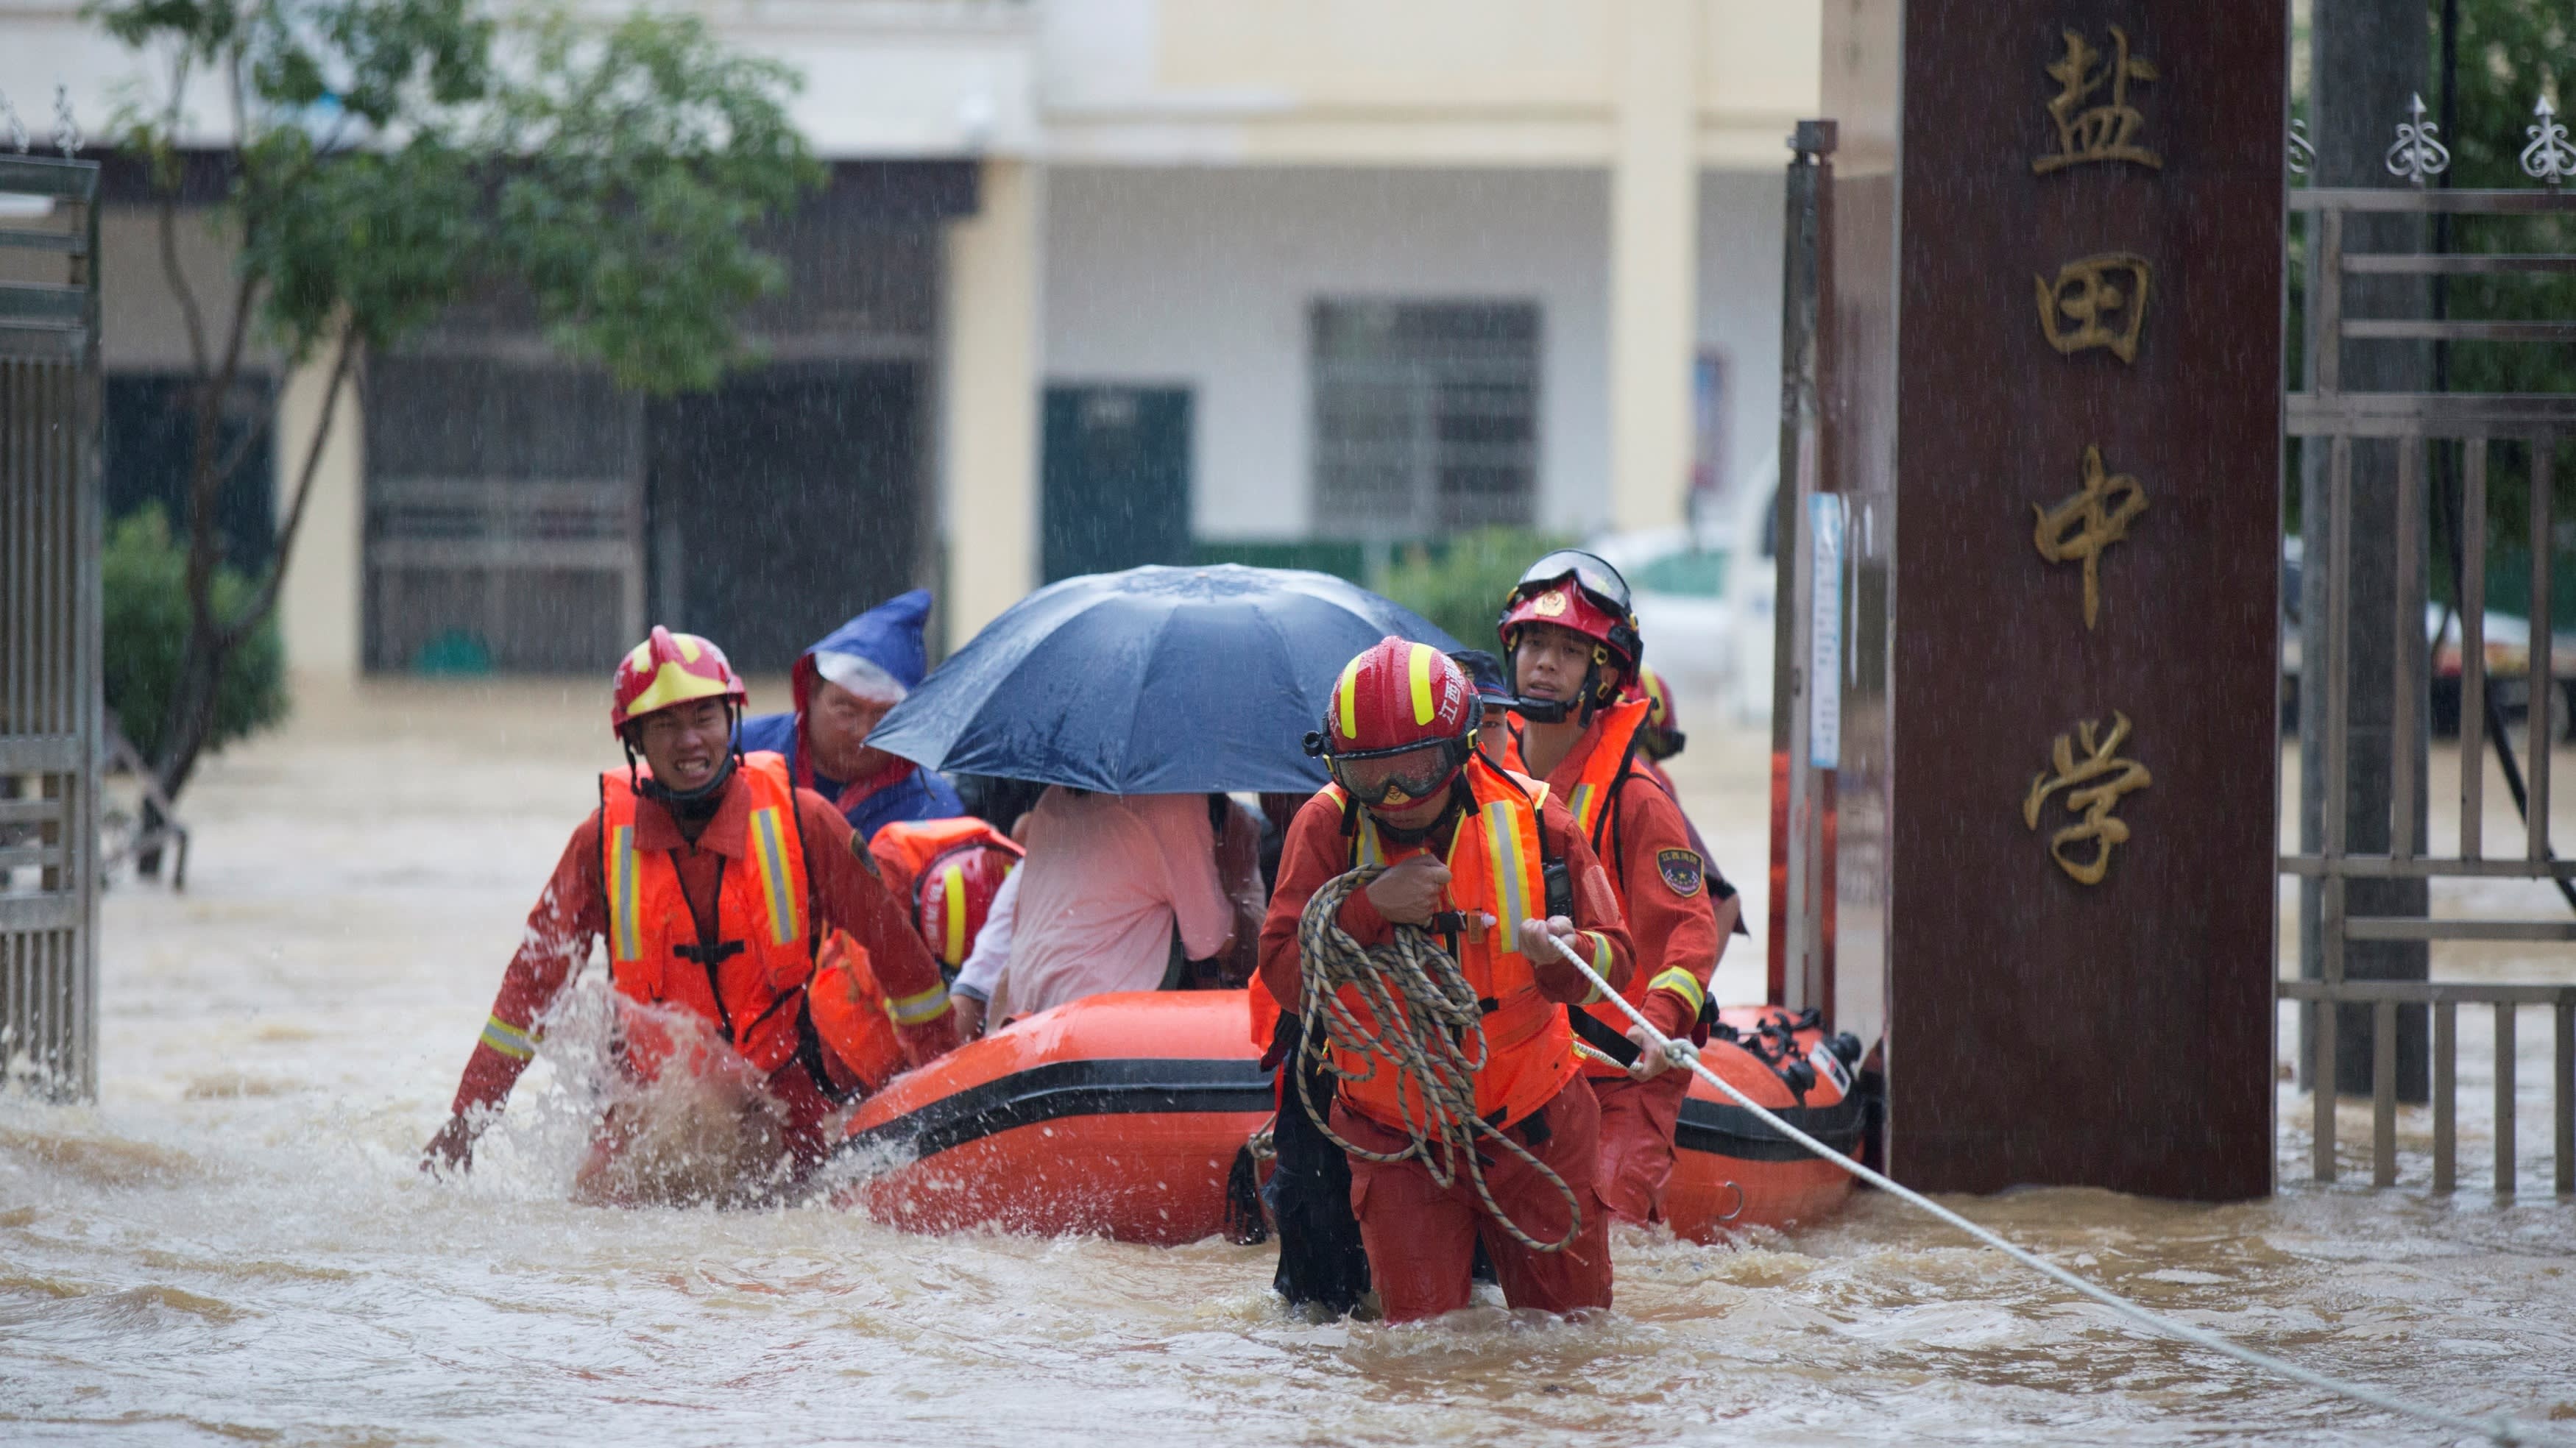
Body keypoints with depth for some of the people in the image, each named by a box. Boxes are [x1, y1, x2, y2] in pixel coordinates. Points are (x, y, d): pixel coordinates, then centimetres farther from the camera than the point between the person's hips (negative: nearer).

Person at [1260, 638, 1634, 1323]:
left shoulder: (1533, 818, -12)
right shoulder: (1329, 827, -12)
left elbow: (1612, 963, -12)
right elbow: (1283, 975, -16)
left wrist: (1563, 954, -35)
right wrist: (1370, 909, -30)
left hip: (1533, 1125, 1)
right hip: (1396, 1141, -1)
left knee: (1574, 1317, 10)